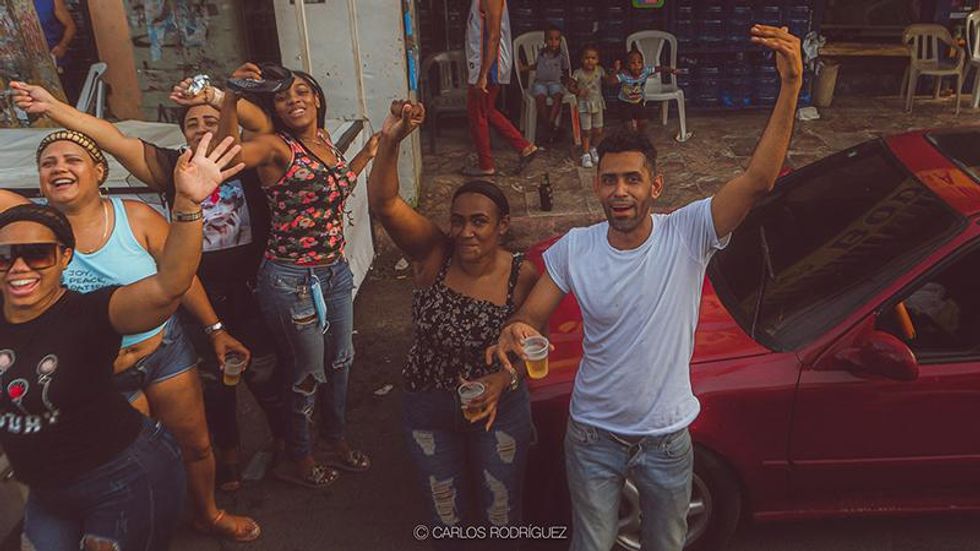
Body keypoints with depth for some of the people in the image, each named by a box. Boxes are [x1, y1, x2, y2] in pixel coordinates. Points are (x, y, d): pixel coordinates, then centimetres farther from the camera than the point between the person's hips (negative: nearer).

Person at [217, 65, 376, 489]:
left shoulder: (325, 142, 6)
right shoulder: (275, 146, -16)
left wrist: (367, 153, 22)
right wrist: (231, 100, -50)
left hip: (336, 271, 7)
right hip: (292, 279, -7)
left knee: (340, 361, 22)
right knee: (308, 374, 9)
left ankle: (337, 442, 46)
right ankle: (297, 460, 34)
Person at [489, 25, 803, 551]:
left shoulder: (688, 233, -19)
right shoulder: (574, 249, -13)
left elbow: (758, 179, -32)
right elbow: (533, 315, -8)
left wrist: (791, 85, -42)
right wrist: (515, 330, -33)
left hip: (667, 438, 0)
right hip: (593, 435, 1)